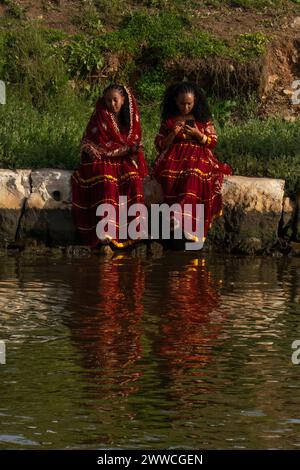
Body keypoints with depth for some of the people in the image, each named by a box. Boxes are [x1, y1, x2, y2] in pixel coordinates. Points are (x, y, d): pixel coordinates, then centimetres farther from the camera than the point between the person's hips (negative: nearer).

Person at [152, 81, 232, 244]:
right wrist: (173, 134, -8)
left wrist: (197, 134, -11)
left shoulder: (203, 119, 10)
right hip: (175, 157, 1)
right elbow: (160, 145, 10)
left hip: (198, 155, -1)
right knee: (169, 174, -35)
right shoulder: (169, 120, 12)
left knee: (194, 173, -38)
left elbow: (213, 142, 6)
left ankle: (181, 214, -48)